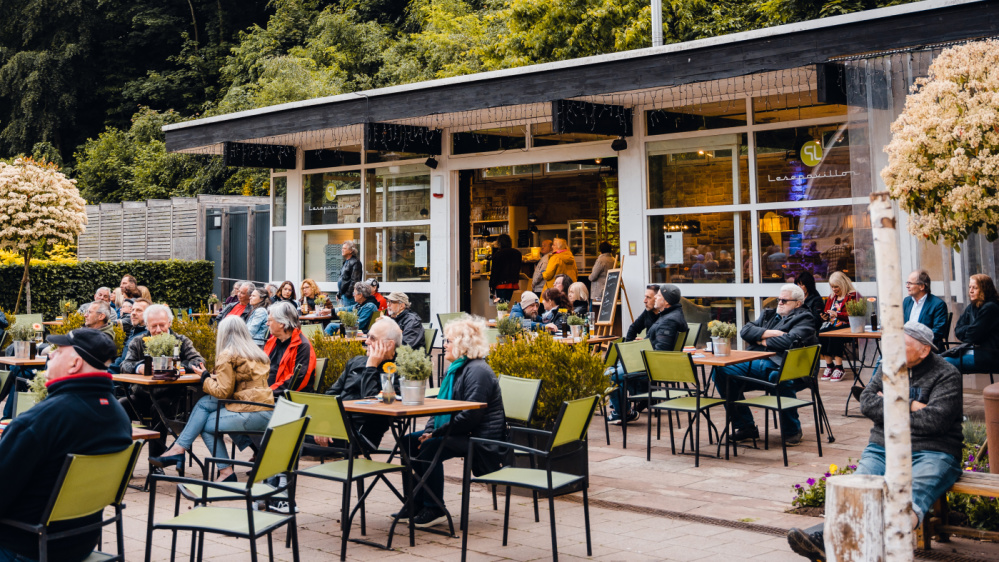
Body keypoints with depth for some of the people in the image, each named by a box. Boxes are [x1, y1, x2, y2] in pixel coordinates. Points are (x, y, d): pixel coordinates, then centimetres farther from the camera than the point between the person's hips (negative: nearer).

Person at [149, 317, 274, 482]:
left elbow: (223, 392, -7)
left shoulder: (227, 355, -5)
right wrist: (217, 377, 18)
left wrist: (205, 378, 10)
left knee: (205, 424, 6)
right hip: (265, 410, 8)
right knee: (204, 402, 10)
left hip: (252, 414, -8)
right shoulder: (257, 353, 20)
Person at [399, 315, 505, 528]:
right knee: (410, 441, 2)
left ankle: (435, 510, -16)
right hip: (461, 433, 11)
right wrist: (429, 430, 1)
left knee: (430, 447, -28)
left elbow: (470, 416, -25)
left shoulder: (477, 371, -17)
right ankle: (417, 502, 7)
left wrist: (436, 434, -21)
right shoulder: (457, 368, 16)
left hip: (481, 438, -11)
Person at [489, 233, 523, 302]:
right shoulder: (517, 253, 6)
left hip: (501, 284, -5)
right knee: (508, 302, 11)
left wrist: (492, 285, -3)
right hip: (513, 283, 5)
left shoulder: (498, 254, -11)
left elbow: (494, 271, -9)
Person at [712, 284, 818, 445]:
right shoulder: (769, 314, 28)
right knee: (721, 371, -16)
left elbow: (790, 340, -13)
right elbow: (745, 330, 14)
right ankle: (746, 427, -7)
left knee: (780, 377, -41)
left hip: (781, 365, -6)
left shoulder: (804, 318, 7)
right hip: (754, 363, 6)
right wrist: (769, 333, -1)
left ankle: (792, 431, -16)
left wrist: (764, 341, 1)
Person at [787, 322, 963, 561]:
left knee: (917, 491, -34)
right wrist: (909, 406, -6)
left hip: (931, 453, -3)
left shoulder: (946, 375, 2)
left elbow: (935, 420, -12)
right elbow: (867, 402, 5)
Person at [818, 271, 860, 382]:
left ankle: (839, 367, -31)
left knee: (834, 335, -36)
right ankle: (829, 365, -20)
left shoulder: (852, 296, 2)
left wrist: (837, 314, -20)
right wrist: (825, 316, 3)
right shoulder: (832, 297, 24)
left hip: (845, 326, -6)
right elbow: (826, 311, 27)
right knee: (820, 334, -27)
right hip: (831, 325, 6)